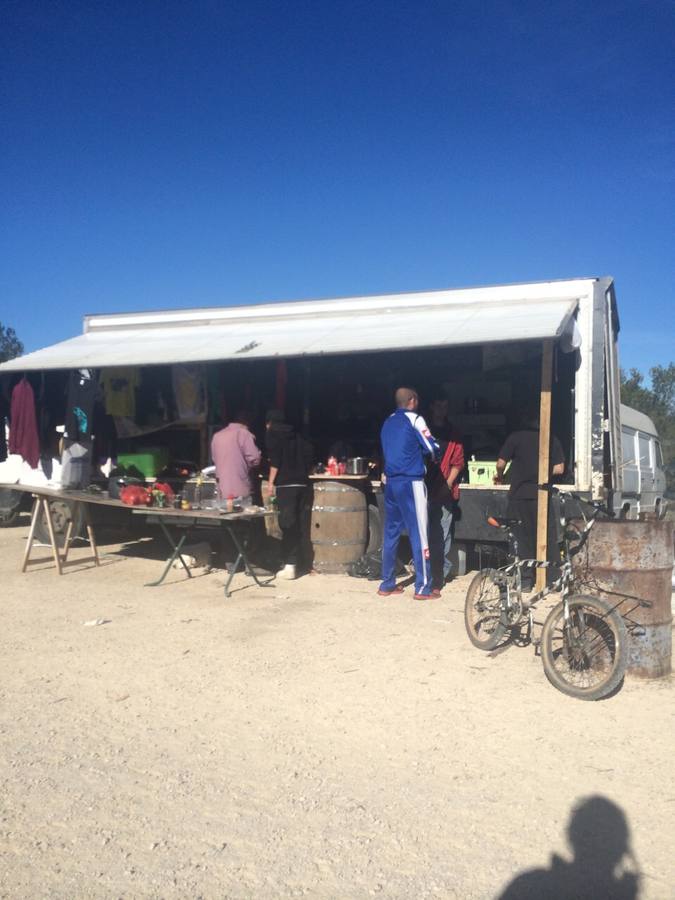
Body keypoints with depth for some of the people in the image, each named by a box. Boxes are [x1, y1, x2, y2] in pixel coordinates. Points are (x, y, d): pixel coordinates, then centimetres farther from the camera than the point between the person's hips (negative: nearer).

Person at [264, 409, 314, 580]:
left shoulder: (273, 433, 4)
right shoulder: (296, 435, 20)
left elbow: (275, 460, -8)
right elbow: (308, 455, 13)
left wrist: (270, 482, -4)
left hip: (286, 484, -6)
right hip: (302, 483, 6)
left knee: (288, 524, -7)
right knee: (302, 525, 9)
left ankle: (290, 565, -11)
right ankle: (303, 563, 14)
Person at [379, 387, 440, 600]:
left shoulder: (388, 422, 14)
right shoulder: (414, 419, -5)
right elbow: (432, 448, -6)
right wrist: (432, 456, 16)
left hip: (391, 482, 7)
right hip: (410, 482, -7)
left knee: (391, 533, 10)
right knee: (418, 533, -3)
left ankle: (387, 584, 14)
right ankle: (422, 587, -1)